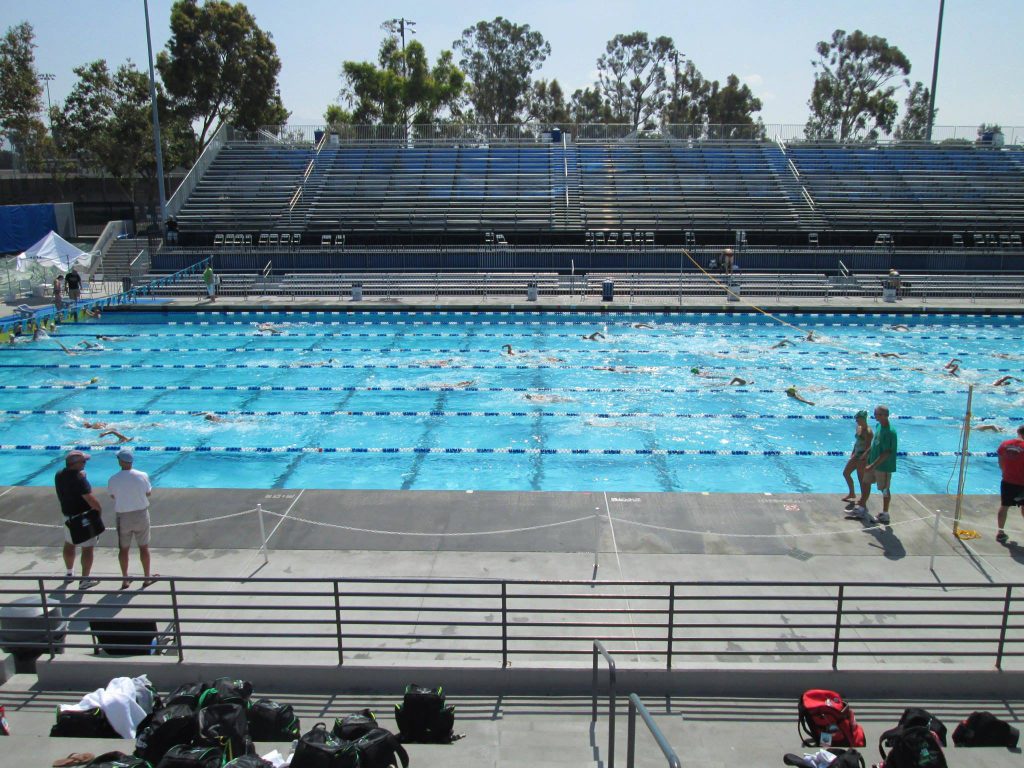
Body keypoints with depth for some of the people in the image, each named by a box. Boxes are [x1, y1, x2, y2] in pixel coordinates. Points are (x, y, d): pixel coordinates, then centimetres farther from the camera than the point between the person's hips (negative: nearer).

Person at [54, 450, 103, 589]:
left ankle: (69, 573, 41)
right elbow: (91, 500, -27)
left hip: (67, 516, 8)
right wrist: (99, 510, -9)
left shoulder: (58, 476, -2)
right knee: (87, 548, 3)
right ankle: (85, 580, 9)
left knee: (69, 544, 24)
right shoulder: (79, 479, -26)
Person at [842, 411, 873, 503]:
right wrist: (853, 453, 16)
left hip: (863, 457, -10)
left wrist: (863, 457, -29)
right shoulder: (858, 428, 6)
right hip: (856, 455, 10)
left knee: (861, 478, 1)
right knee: (846, 473, 18)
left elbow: (868, 448, -23)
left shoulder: (868, 432, -21)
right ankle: (852, 493, 34)